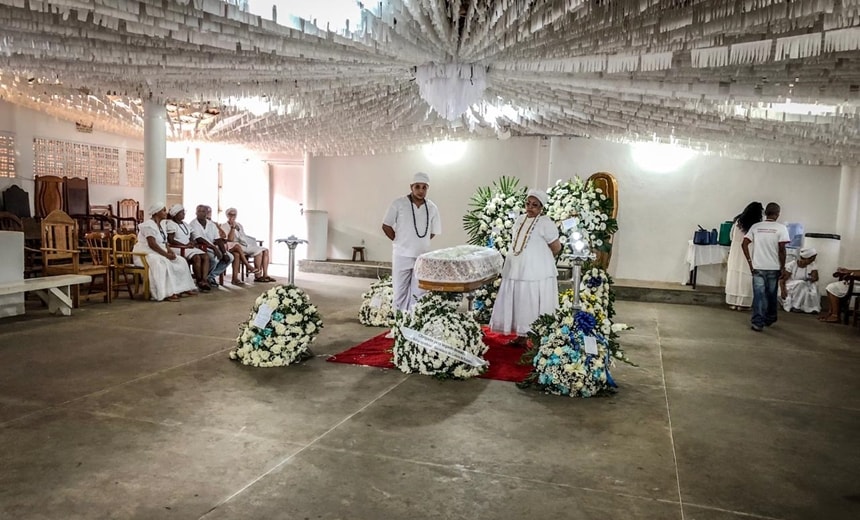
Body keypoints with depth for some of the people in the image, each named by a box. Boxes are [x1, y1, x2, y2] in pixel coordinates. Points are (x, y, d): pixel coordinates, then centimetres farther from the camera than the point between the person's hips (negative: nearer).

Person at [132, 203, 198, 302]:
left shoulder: (160, 225, 15)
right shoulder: (149, 225, -15)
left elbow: (164, 242, 14)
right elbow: (152, 244, -24)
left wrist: (170, 251, -5)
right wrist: (166, 254, -23)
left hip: (158, 253, 10)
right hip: (145, 254, -10)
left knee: (180, 261, -1)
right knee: (163, 264, -36)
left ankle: (182, 289, -3)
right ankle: (166, 294, -37)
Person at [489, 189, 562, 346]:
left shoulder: (545, 223, -11)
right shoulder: (520, 219, 11)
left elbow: (556, 247, -8)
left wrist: (540, 257, 5)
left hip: (536, 273, -7)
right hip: (516, 271, 7)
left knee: (533, 307, -2)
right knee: (519, 304, 11)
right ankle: (522, 335, 22)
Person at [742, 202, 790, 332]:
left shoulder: (756, 226, 1)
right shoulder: (781, 228, -5)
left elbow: (744, 244, -4)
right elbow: (782, 249, -10)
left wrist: (750, 261, 1)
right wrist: (783, 267, -1)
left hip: (757, 267, 1)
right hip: (773, 268, 0)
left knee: (758, 295, 2)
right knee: (771, 295, 15)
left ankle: (758, 322, -4)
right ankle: (769, 319, 30)